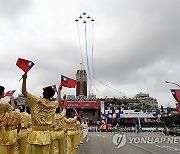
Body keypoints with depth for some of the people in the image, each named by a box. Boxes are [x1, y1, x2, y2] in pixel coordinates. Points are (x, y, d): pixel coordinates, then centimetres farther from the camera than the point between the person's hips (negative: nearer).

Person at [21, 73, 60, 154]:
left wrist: (24, 79, 5)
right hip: (46, 135, 3)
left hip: (36, 134, -3)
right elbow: (58, 100, 29)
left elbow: (24, 91, 0)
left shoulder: (36, 101, -6)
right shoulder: (53, 104, 5)